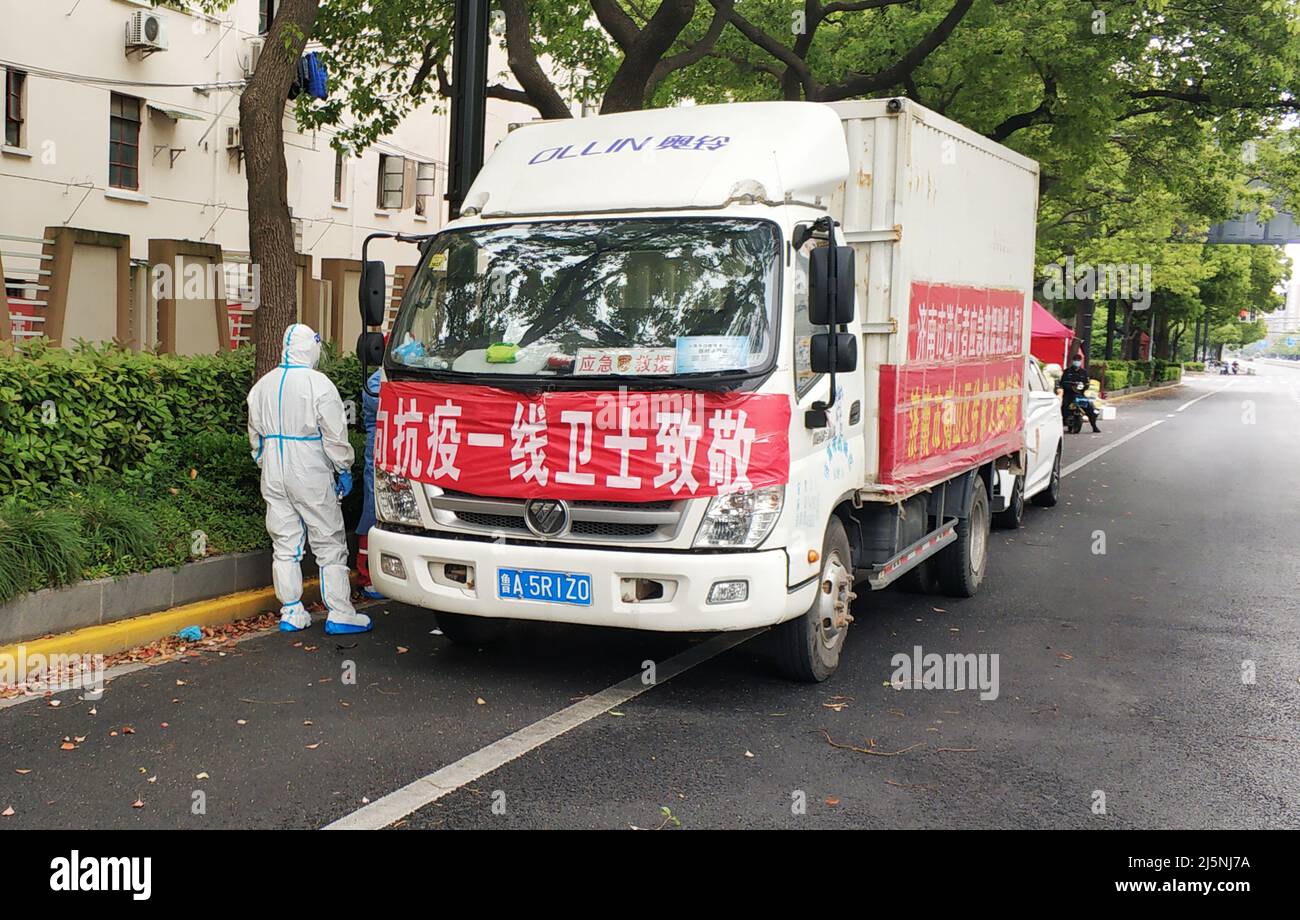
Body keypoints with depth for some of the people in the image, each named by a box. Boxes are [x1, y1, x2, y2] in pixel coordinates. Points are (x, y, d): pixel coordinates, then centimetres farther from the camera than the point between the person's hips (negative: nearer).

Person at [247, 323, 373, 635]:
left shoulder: (263, 385, 8)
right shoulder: (318, 384, -12)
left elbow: (255, 435, 16)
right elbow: (334, 434, -12)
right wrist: (344, 469, -2)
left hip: (274, 477, 6)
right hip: (311, 475, -6)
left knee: (284, 544, 11)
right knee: (330, 544, 1)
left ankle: (291, 612, 14)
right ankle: (339, 614, 2)